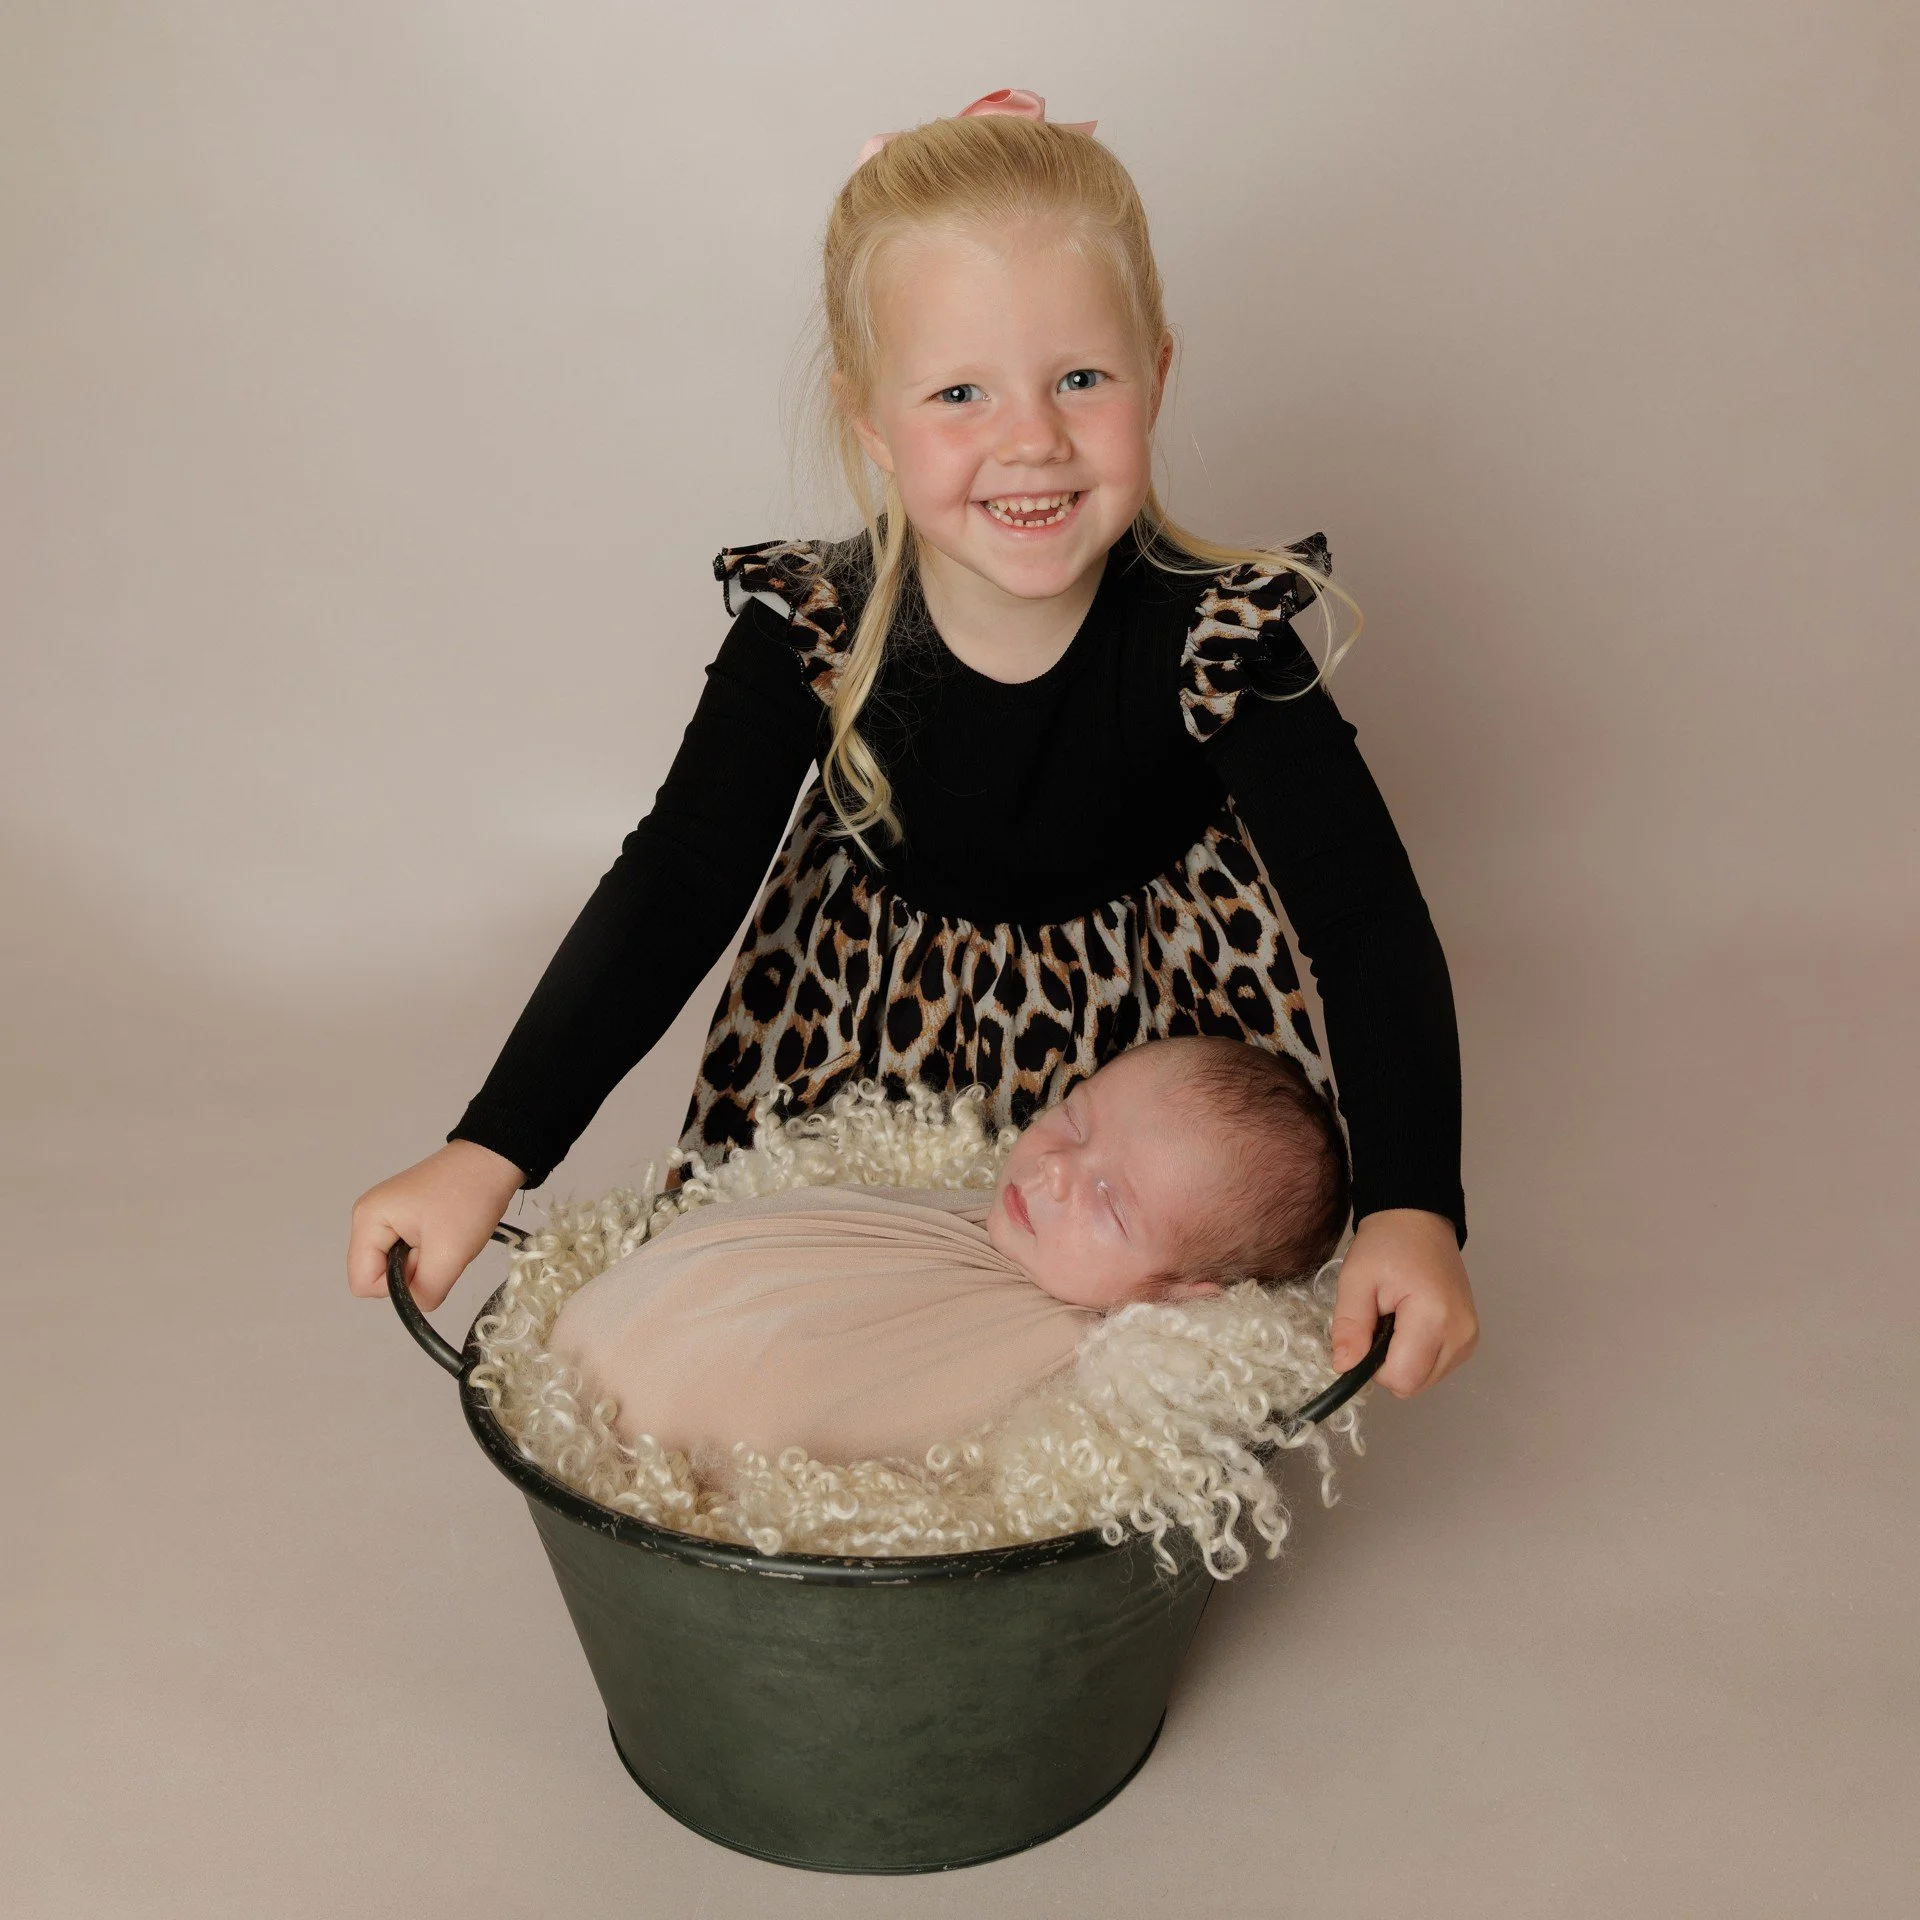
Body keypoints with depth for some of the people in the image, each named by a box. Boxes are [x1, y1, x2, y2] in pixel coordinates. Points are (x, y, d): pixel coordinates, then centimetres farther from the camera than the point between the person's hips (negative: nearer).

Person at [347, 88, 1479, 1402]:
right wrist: (489, 1156, -28)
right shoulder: (812, 631, -24)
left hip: (1145, 1008, -1)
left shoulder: (1214, 640, -28)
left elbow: (1368, 919, -27)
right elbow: (677, 887, -21)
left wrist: (1411, 1207, -41)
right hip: (882, 1007, 1)